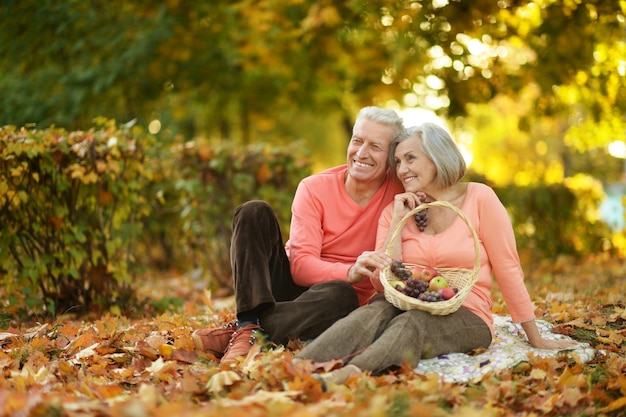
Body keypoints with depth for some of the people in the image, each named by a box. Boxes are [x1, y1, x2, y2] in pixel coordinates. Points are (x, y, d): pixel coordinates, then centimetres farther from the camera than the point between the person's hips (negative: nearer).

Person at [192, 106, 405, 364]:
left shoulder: (399, 191, -3)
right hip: (291, 285, 2)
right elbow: (301, 265, -16)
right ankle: (249, 324, -36)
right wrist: (350, 272, -36)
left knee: (340, 294, -38)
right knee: (254, 212, -19)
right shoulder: (314, 189, -6)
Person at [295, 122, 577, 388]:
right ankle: (300, 366, -57)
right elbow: (382, 284, -1)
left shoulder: (479, 198, -1)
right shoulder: (394, 211, 9)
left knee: (412, 323, -35)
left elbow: (507, 270, 0)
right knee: (377, 309, -32)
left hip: (467, 319, -2)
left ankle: (346, 374, -63)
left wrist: (536, 340, 1)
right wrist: (398, 220, -6)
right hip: (409, 310, 3)